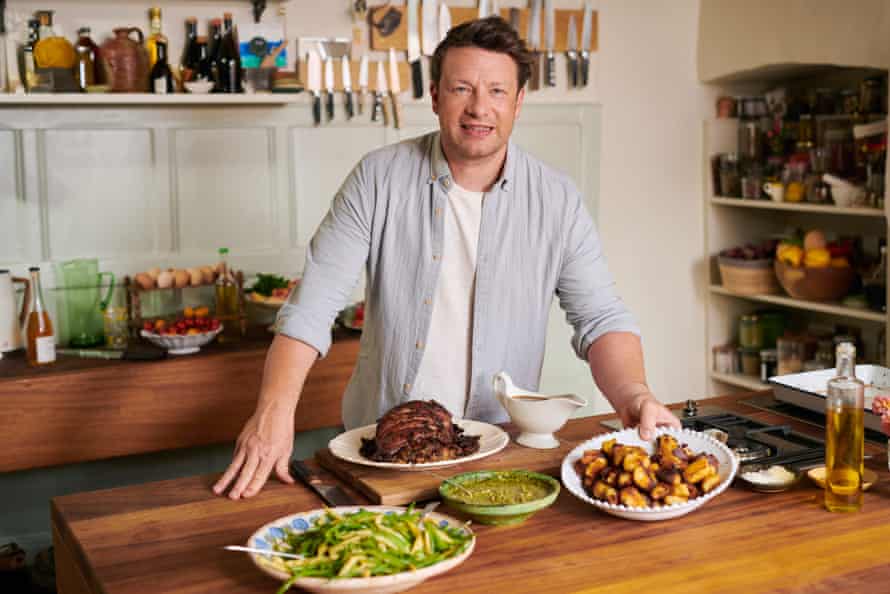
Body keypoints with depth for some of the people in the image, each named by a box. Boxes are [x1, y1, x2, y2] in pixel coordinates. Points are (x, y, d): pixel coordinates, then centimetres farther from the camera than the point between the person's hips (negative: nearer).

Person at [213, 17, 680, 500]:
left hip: (498, 447, 1)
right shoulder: (378, 178, -6)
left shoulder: (557, 201, -4)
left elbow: (599, 317, -3)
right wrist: (275, 410, -23)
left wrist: (632, 395, -24)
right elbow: (312, 306, -9)